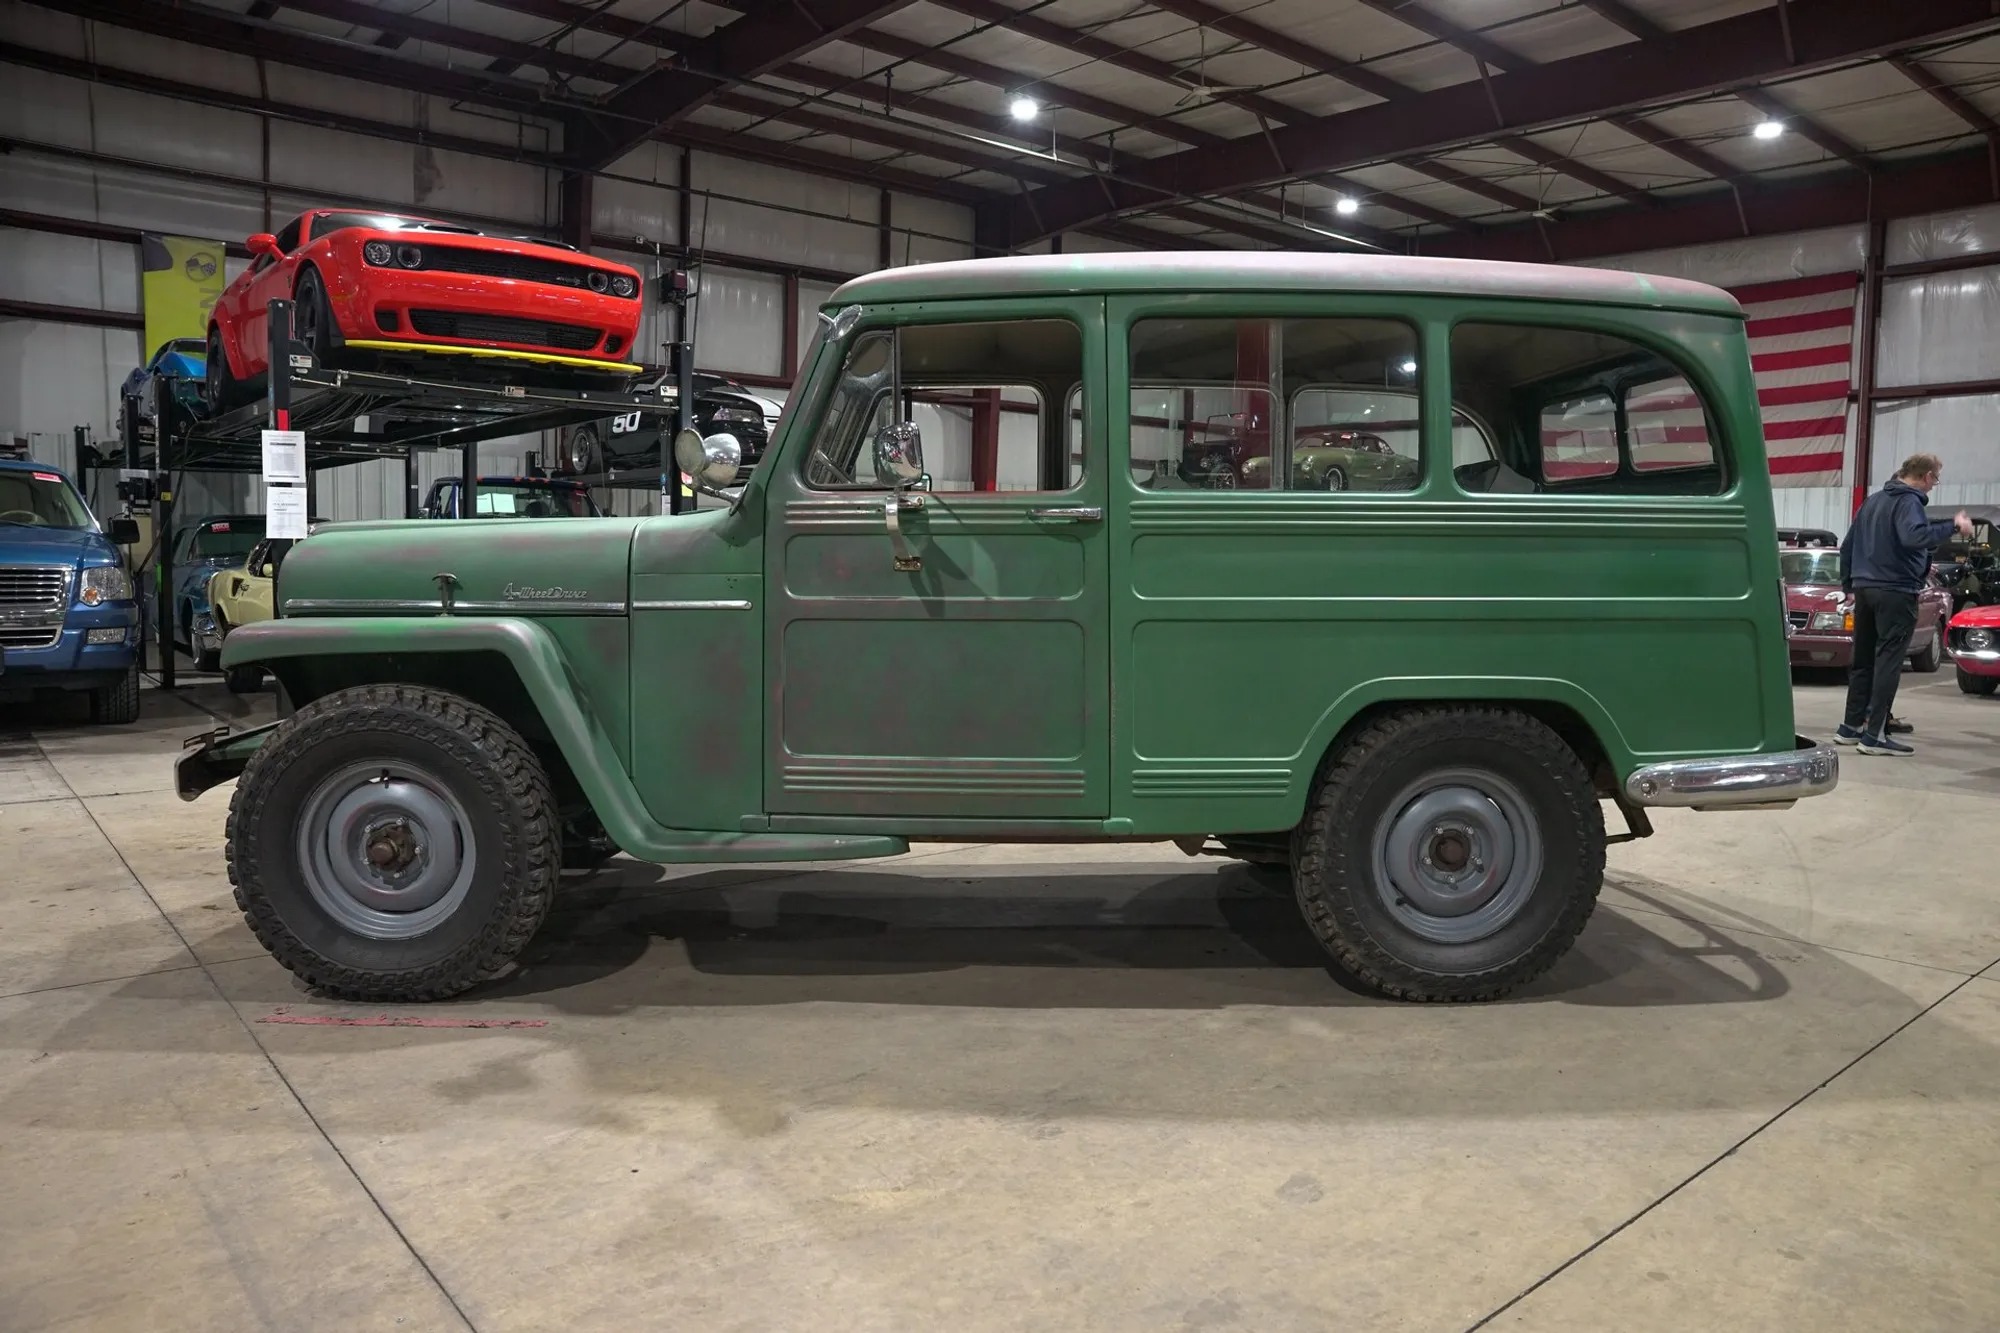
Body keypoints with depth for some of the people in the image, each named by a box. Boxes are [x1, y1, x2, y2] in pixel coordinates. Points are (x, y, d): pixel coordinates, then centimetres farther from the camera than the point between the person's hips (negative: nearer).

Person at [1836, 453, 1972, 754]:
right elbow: (1914, 536, -30)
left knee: (1862, 660, 12)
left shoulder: (1872, 500, 16)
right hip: (1896, 591, -8)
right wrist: (1954, 526, -25)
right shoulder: (1908, 501, -10)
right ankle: (1874, 735, -11)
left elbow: (1846, 546, 19)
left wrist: (1848, 586, 24)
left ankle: (1851, 726, 16)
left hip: (1865, 590, 8)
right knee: (1888, 661, -7)